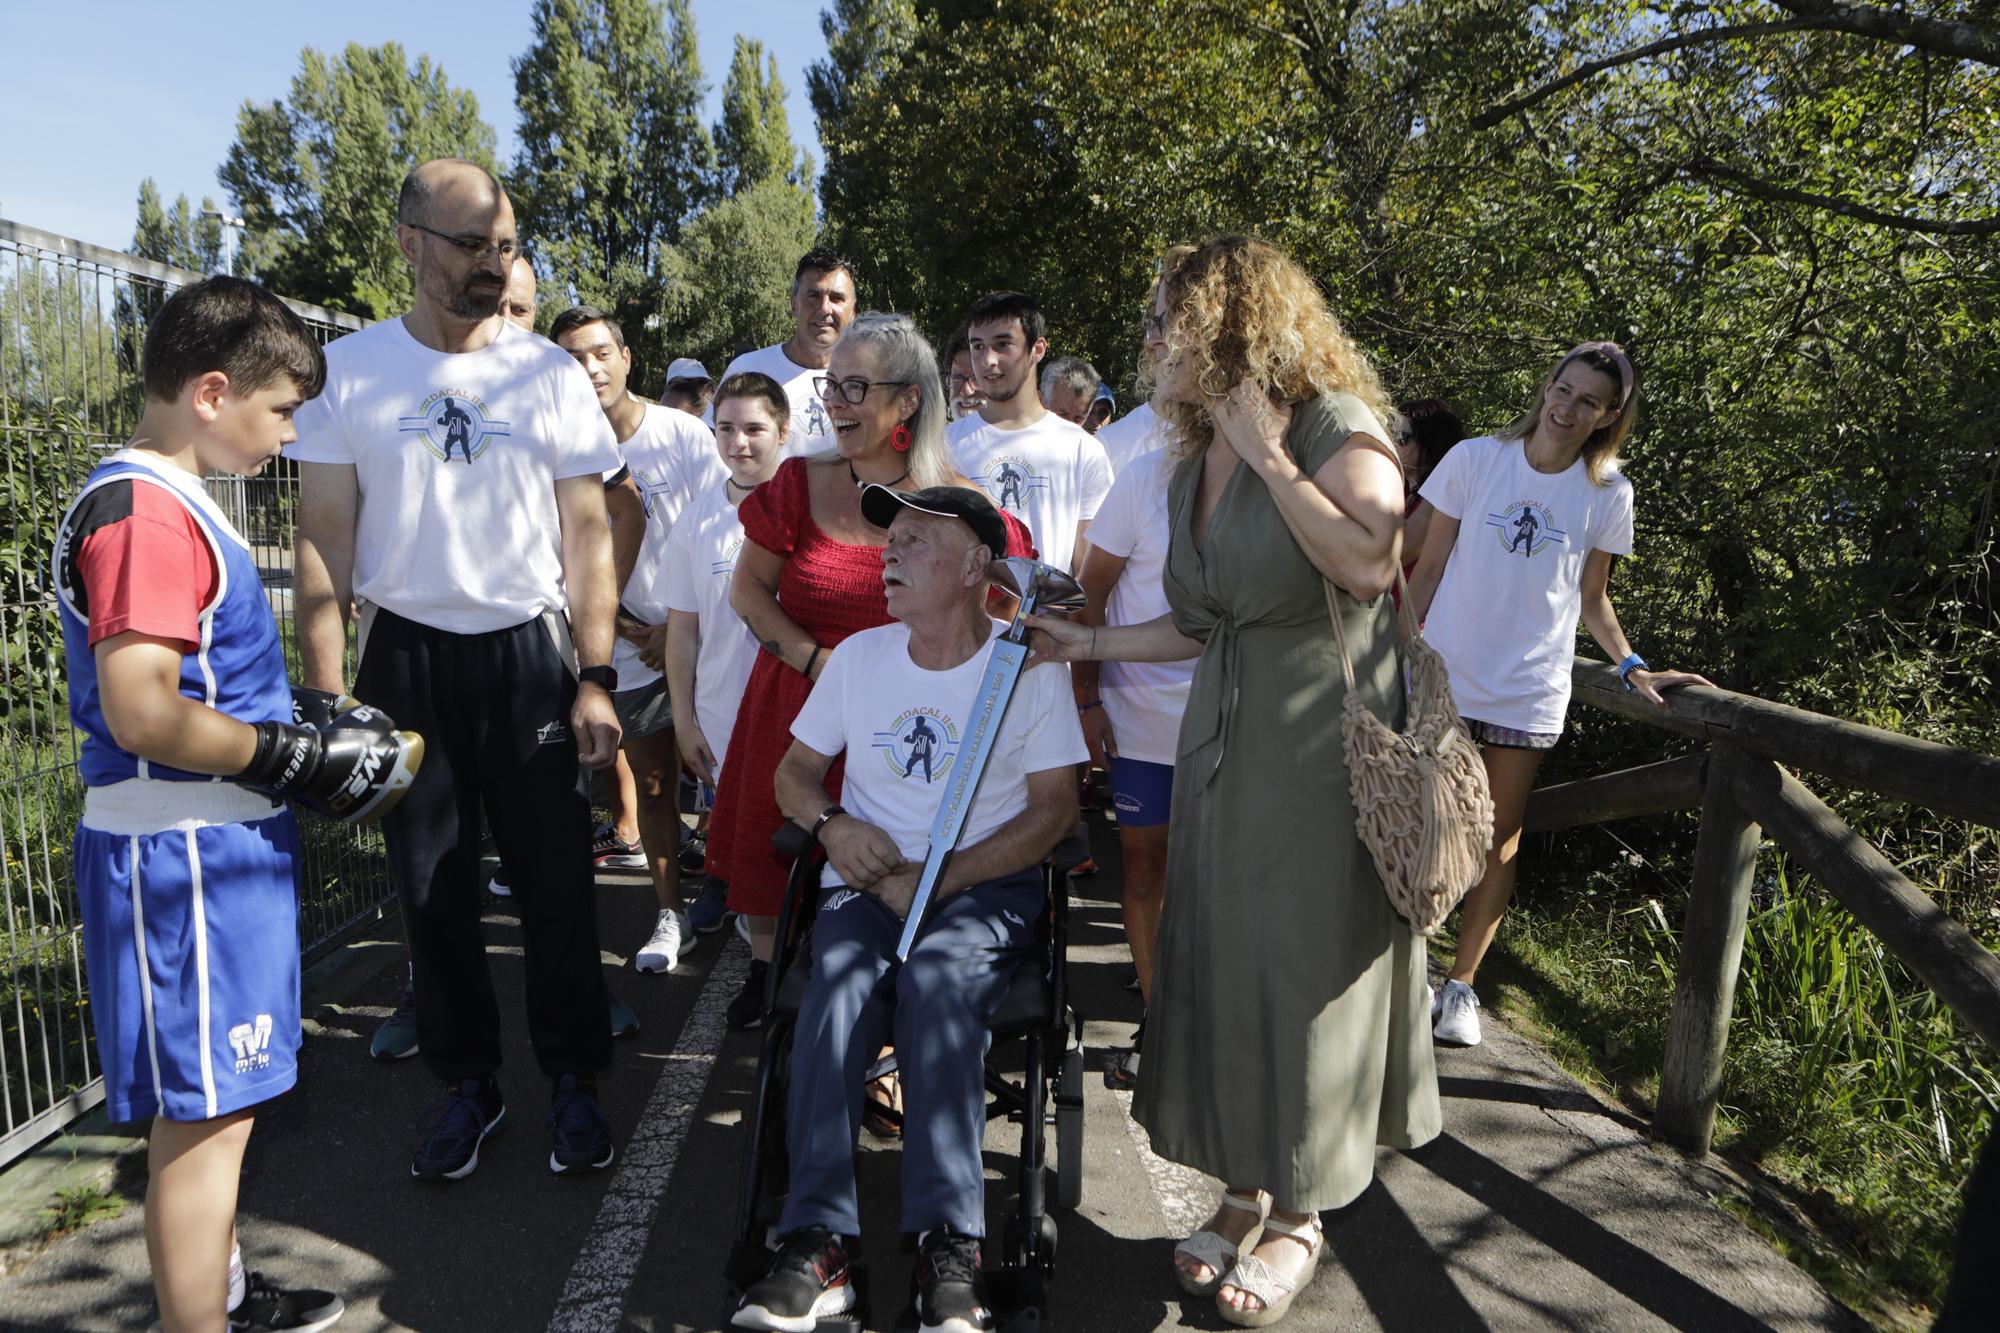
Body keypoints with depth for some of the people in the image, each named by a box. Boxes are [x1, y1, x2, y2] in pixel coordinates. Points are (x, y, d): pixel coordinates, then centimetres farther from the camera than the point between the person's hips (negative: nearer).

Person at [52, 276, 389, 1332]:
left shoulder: (171, 503, 14)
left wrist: (314, 736, 9)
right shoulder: (146, 512, -18)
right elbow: (141, 713, -26)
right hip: (183, 854, -10)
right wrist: (308, 758, -17)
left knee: (215, 1104, 21)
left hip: (222, 844, 10)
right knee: (203, 1114, 1)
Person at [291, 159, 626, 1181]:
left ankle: (574, 1083, 21)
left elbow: (586, 533, 3)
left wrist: (595, 679, -4)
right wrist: (327, 698, -6)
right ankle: (467, 1085, 27)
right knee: (431, 887, 9)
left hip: (530, 652, 0)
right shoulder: (350, 371, 2)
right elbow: (323, 538, 1)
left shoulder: (551, 374, 3)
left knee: (556, 882, 3)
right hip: (405, 655, 1)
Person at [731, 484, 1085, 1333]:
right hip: (868, 879, 3)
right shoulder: (859, 656, 11)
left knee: (937, 978, -34)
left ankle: (949, 1248, -31)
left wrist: (936, 879, -15)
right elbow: (795, 770, 17)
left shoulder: (1027, 666, -1)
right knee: (839, 982, -29)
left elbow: (1054, 806, -5)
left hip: (988, 882, -2)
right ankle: (815, 1246, -28)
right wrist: (831, 826, -7)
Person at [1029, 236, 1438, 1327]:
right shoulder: (1191, 468, 14)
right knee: (1222, 956, 9)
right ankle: (1244, 1189, 27)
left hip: (1323, 732, -7)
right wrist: (1085, 644, 15)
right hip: (1225, 735, 7)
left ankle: (1299, 1215, 21)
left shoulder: (1334, 424, -8)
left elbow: (1368, 565, -24)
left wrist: (1269, 452, -17)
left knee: (1302, 961, 2)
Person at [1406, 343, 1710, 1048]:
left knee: (1500, 836, 8)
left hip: (1528, 692, 1)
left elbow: (1592, 598, 9)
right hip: (1443, 676, -1)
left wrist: (1633, 667, -5)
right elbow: (1429, 570, -1)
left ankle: (1462, 983, 22)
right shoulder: (1475, 459, -5)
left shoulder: (1608, 494, 0)